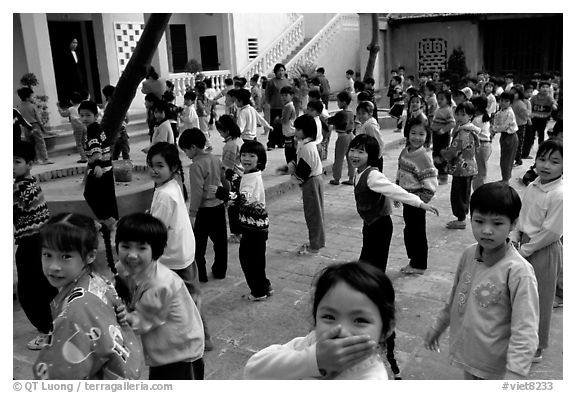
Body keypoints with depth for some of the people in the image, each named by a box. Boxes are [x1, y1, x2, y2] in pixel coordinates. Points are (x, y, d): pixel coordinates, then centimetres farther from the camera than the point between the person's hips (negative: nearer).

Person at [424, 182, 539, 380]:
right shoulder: (469, 254, -6)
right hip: (467, 356, 6)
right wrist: (438, 326, 17)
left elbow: (525, 332, -24)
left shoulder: (519, 271, -24)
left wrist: (513, 374, -29)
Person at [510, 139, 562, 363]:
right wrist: (513, 239, 0)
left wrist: (524, 250, -15)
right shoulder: (533, 186, 1)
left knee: (539, 301, 9)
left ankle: (535, 349, 27)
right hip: (525, 245, 7)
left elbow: (550, 232, -22)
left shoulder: (560, 195, -23)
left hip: (544, 252, -7)